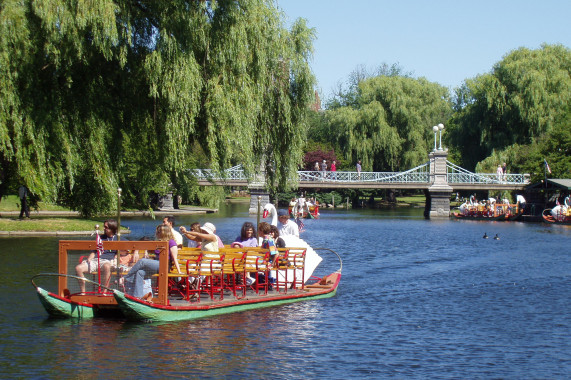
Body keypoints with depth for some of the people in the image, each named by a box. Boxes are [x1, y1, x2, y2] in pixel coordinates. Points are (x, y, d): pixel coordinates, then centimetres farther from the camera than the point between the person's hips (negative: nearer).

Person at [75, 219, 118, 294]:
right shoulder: (101, 237, 26)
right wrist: (88, 260, 8)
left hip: (108, 260, -5)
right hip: (96, 260, 5)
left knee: (106, 266, -43)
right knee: (78, 268, -20)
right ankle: (82, 292, -10)